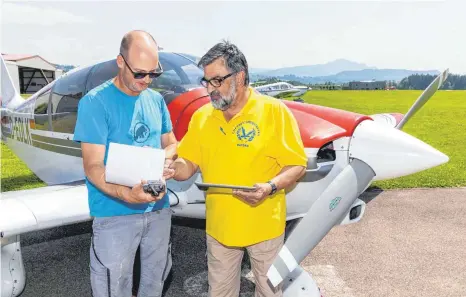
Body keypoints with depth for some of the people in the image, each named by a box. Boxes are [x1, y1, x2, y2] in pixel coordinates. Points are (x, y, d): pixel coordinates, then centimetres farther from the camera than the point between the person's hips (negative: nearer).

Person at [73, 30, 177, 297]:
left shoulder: (156, 100, 4)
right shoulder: (95, 102, -14)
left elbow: (171, 143, 13)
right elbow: (93, 167, -17)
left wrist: (164, 160, -11)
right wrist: (127, 194, -35)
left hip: (159, 208, 5)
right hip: (116, 213, -5)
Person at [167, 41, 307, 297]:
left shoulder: (274, 110, -13)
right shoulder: (201, 116, 0)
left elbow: (297, 164, -11)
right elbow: (189, 163, 4)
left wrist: (271, 186, -28)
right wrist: (173, 169, -17)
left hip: (264, 226, -3)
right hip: (219, 227, 4)